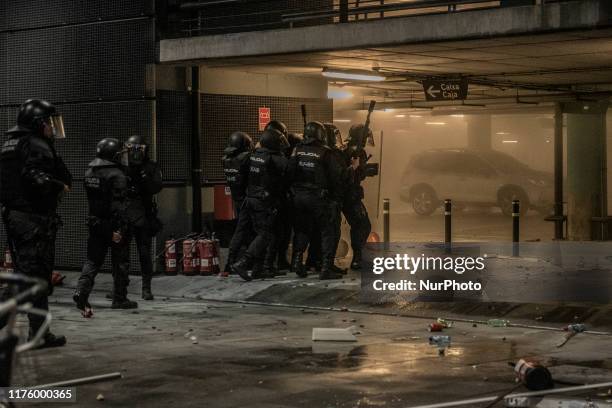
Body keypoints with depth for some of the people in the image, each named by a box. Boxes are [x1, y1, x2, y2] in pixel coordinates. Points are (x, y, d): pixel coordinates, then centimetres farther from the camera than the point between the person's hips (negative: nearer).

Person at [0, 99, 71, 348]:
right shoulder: (38, 146, -13)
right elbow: (36, 177, -27)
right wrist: (59, 187, -11)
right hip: (35, 218, -9)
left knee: (23, 274, 14)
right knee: (38, 276, -5)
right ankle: (39, 333, -3)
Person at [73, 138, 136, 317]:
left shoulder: (89, 173, 8)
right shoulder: (117, 176, -17)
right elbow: (119, 205, -22)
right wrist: (118, 229, -23)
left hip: (95, 223, 6)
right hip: (113, 224, -6)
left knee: (93, 260, 7)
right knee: (120, 262, 6)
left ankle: (81, 291, -12)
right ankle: (119, 299, 12)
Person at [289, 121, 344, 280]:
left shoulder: (297, 151, 2)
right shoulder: (325, 153, -8)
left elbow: (289, 172, 0)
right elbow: (335, 177, -6)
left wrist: (292, 190, 11)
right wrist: (336, 199, 5)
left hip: (298, 197, 4)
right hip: (318, 197, -4)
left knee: (302, 230, 20)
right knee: (327, 232, 3)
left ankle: (297, 261, 11)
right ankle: (326, 268, -4)